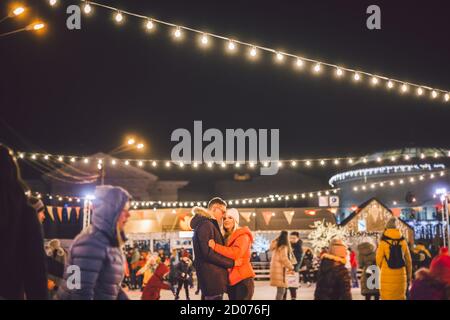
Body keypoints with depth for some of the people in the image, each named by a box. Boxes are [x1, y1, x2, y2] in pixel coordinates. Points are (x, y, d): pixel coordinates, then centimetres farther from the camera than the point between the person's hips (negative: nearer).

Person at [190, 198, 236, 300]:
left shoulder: (209, 225, 21)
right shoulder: (206, 225, -12)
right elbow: (208, 253, -21)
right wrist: (231, 262, -14)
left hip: (211, 278, 11)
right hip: (212, 277, -11)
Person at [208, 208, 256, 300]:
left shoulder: (243, 235, -7)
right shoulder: (226, 237, 17)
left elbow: (236, 253, -24)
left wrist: (215, 246, -24)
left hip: (243, 279, -8)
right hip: (231, 279, 8)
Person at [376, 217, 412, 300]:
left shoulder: (383, 242, -8)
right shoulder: (403, 241, 2)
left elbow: (378, 260, -1)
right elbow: (408, 261, 8)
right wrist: (409, 276, 18)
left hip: (387, 277, -3)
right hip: (401, 276, 3)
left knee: (387, 297, 1)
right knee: (400, 297, 12)